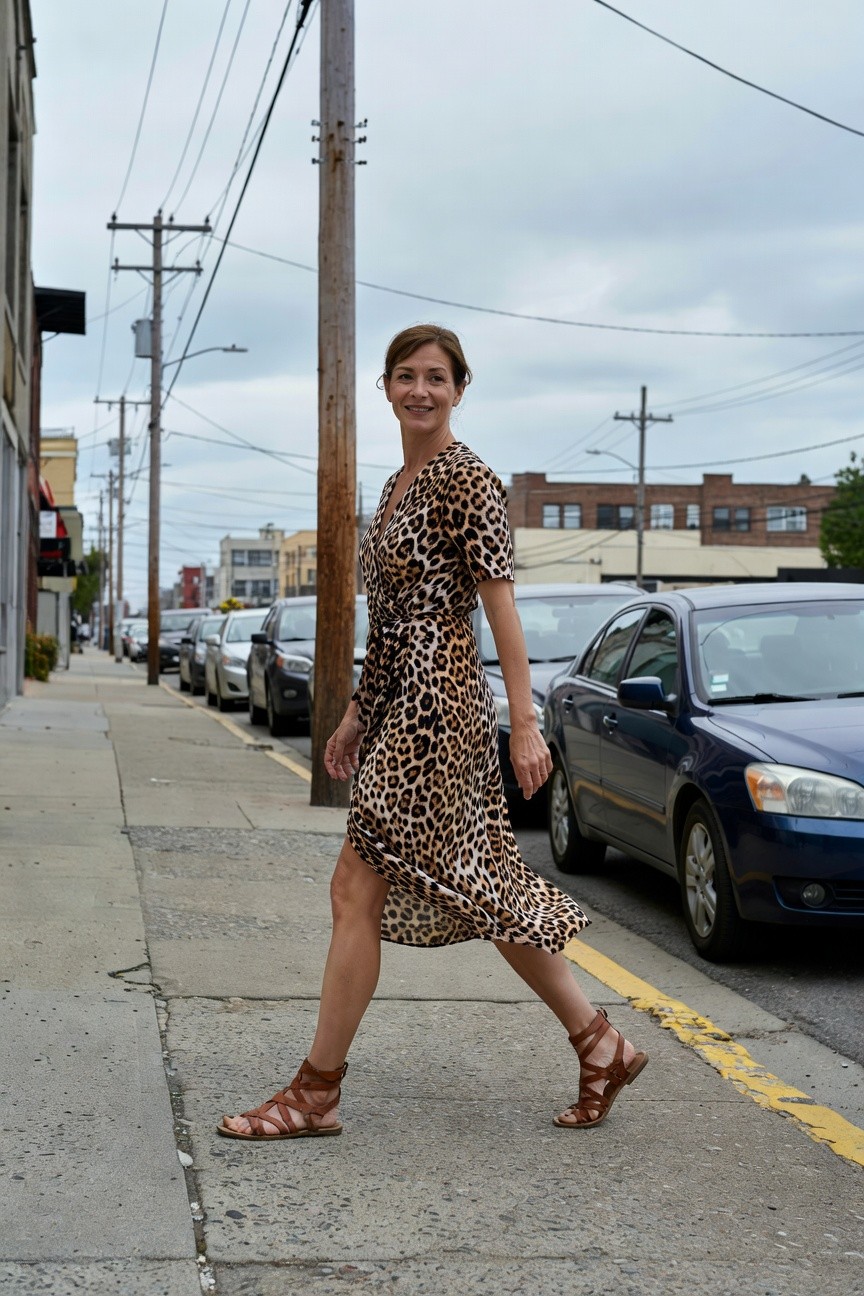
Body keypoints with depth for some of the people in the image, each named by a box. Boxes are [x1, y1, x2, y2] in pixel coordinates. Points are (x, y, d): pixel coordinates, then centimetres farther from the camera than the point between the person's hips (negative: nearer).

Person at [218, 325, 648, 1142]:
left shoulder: (467, 481, -10)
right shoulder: (398, 485, 17)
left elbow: (501, 608, -14)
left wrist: (525, 724, -17)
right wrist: (357, 714, 21)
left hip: (437, 709, -10)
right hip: (400, 706, 10)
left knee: (357, 887, -6)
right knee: (484, 889, 12)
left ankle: (316, 1093, 4)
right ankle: (600, 1047, 22)